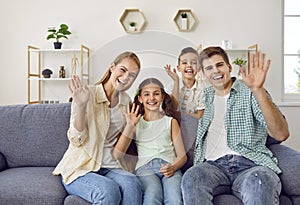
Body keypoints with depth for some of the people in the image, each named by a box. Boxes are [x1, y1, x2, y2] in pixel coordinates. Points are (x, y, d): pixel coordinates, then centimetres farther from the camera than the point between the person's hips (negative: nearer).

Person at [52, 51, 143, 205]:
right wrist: (81, 106, -26)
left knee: (132, 184, -29)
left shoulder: (126, 101, 10)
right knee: (109, 191, -33)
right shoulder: (87, 94, -8)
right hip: (80, 169, -4)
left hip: (110, 167, 4)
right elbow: (77, 140, -14)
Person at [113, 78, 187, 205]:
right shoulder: (136, 124, 17)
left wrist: (173, 167, -9)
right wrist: (129, 126, -3)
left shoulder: (171, 121, 20)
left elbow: (182, 156, 14)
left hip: (169, 167, 1)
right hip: (145, 167, 0)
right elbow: (117, 155, 4)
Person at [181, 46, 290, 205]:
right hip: (213, 164, 3)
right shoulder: (206, 95, 22)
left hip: (249, 162, -3)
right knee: (190, 179, -32)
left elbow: (281, 134, -8)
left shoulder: (249, 93, 7)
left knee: (260, 183, -39)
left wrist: (258, 90, -20)